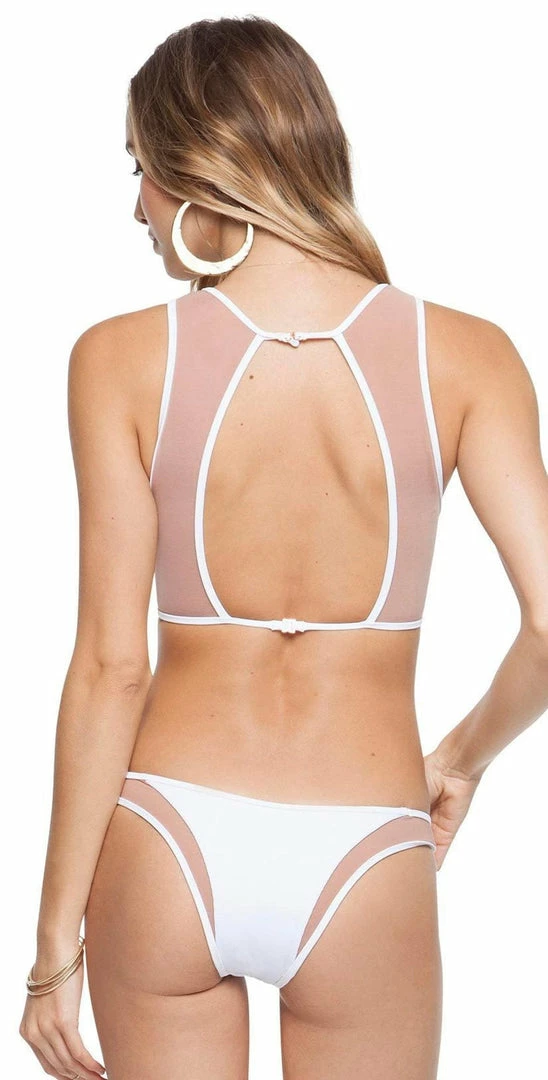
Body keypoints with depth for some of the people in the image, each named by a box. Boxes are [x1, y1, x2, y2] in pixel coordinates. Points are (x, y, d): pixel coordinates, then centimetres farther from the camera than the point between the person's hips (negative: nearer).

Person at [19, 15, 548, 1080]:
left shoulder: (122, 359, -9)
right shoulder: (461, 353, -7)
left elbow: (111, 666, -9)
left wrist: (55, 940, 0)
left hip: (167, 845, 0)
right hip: (361, 869, 0)